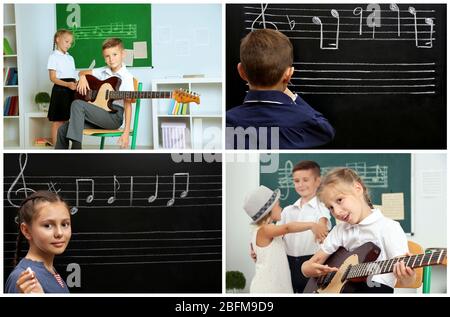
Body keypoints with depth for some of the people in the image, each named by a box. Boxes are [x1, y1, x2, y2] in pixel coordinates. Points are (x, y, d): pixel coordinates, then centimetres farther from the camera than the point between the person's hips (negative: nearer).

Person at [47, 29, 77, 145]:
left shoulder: (70, 58, 18)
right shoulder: (53, 57, -3)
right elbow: (53, 78, -11)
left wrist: (77, 85, -2)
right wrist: (67, 84, -23)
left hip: (70, 91, 7)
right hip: (59, 90, -7)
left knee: (64, 121, 10)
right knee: (57, 122, -4)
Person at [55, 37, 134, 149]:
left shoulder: (126, 77, -6)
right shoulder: (103, 72, 12)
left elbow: (128, 104, -12)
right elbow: (83, 72, 27)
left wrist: (126, 132, -19)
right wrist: (83, 77, 0)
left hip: (114, 116, -6)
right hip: (99, 114, 6)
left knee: (77, 104, -24)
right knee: (63, 130, -8)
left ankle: (76, 146, -22)